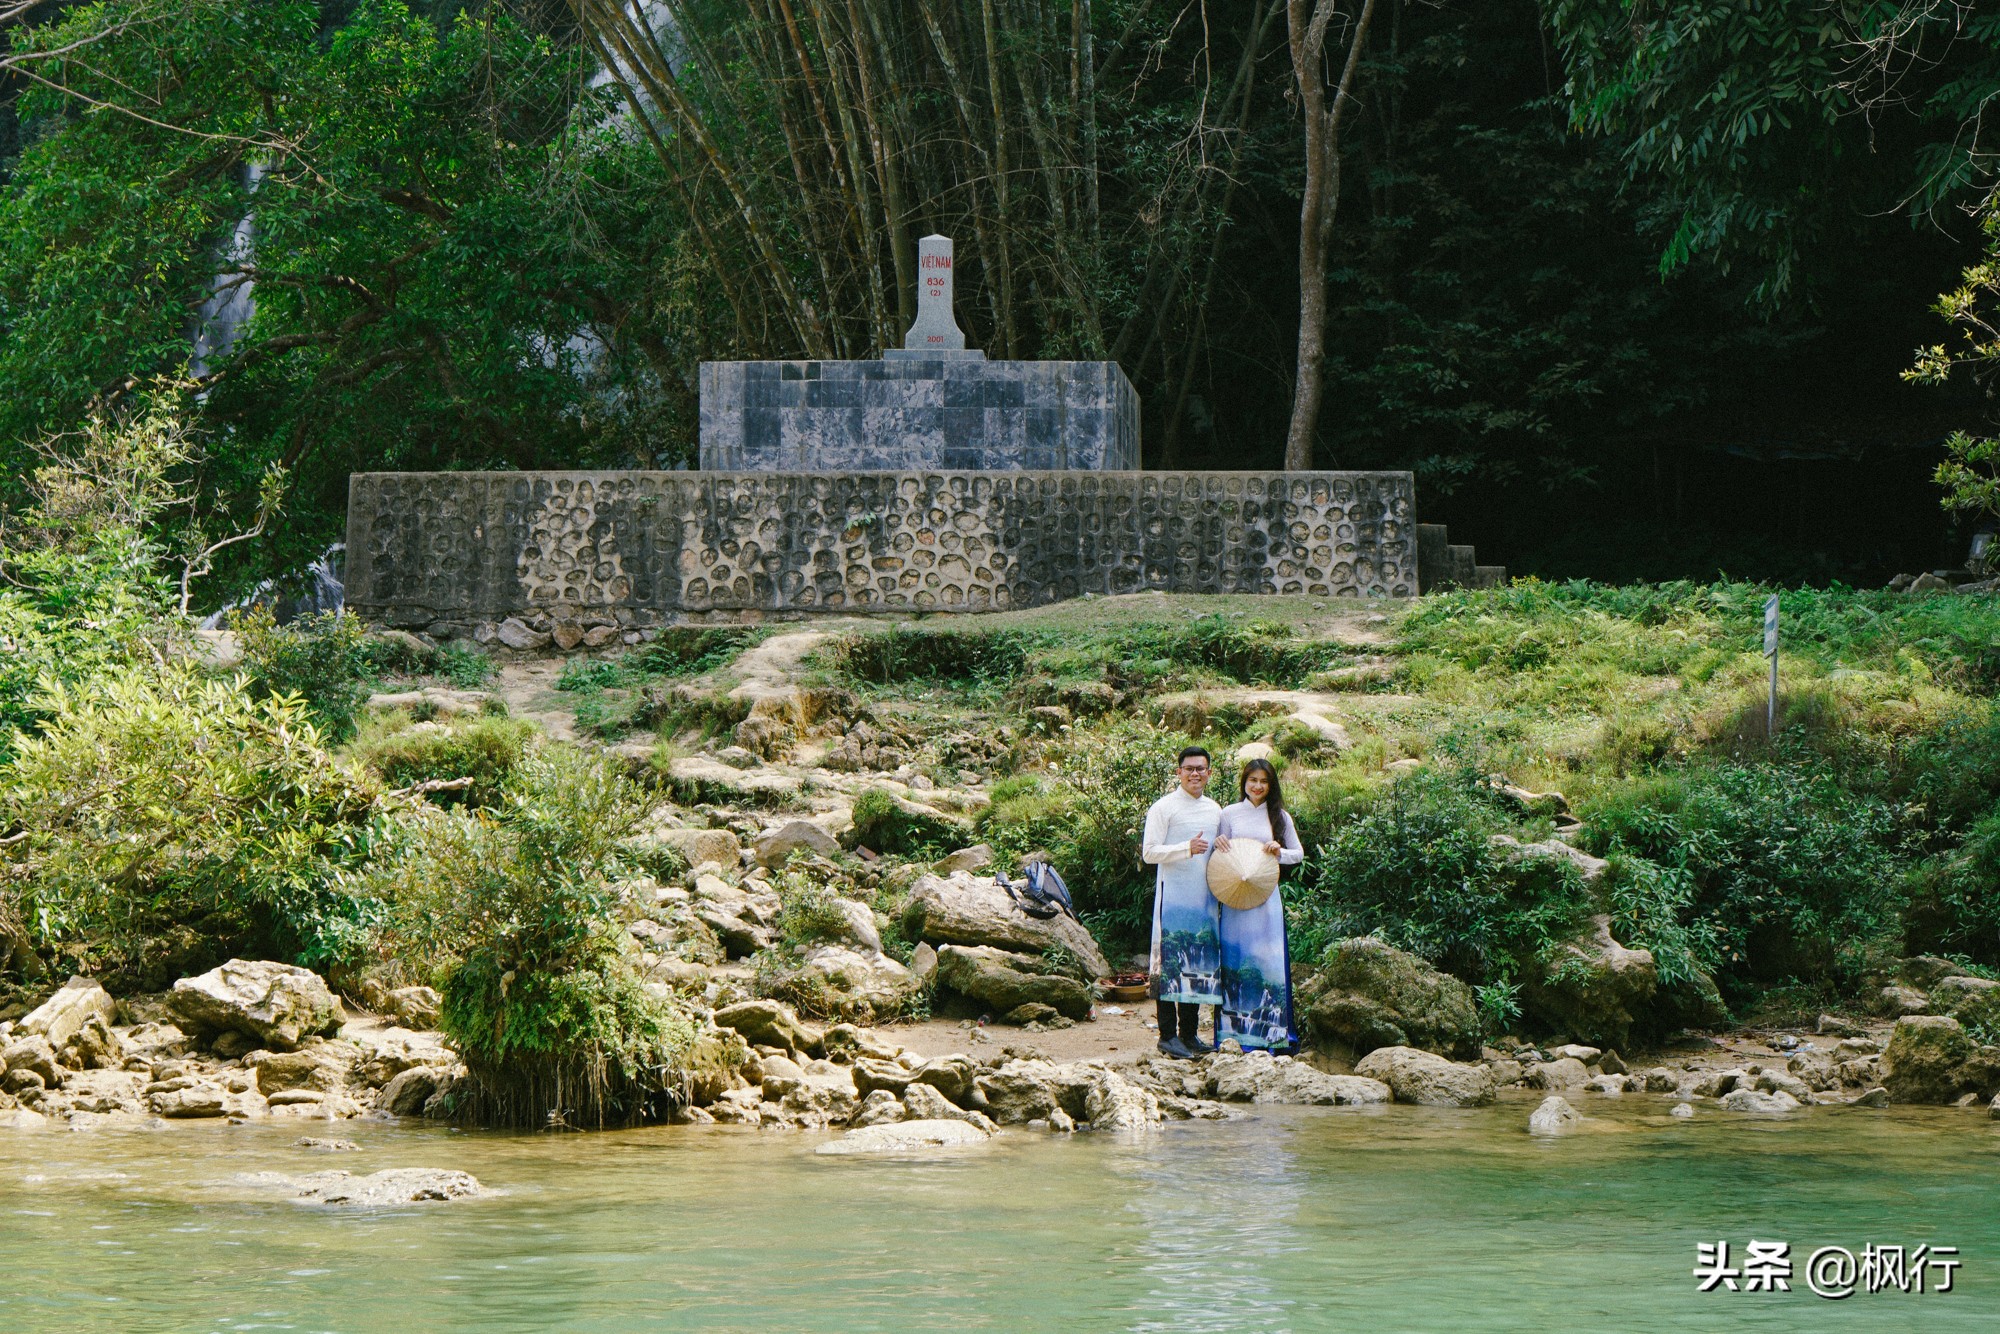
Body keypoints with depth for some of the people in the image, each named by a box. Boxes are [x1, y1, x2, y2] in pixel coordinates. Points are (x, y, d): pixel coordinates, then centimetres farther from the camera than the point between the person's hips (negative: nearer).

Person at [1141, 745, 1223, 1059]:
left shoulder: (1215, 810, 16)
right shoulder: (1164, 808, -3)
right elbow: (1149, 852, -9)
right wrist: (1187, 848, -19)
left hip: (1205, 898, 6)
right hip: (1174, 895, -6)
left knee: (1200, 962, 7)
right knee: (1171, 962, -8)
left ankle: (1190, 1033, 13)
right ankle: (1168, 1035, -7)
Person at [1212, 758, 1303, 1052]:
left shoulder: (1280, 817, 8)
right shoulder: (1229, 814, 6)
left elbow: (1299, 853, 12)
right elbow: (1218, 856, 11)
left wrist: (1280, 853, -8)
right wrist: (1218, 844, -10)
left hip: (1266, 896, 0)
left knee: (1267, 960, -2)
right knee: (1235, 958, -3)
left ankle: (1267, 1035, 2)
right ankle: (1235, 1032, 1)